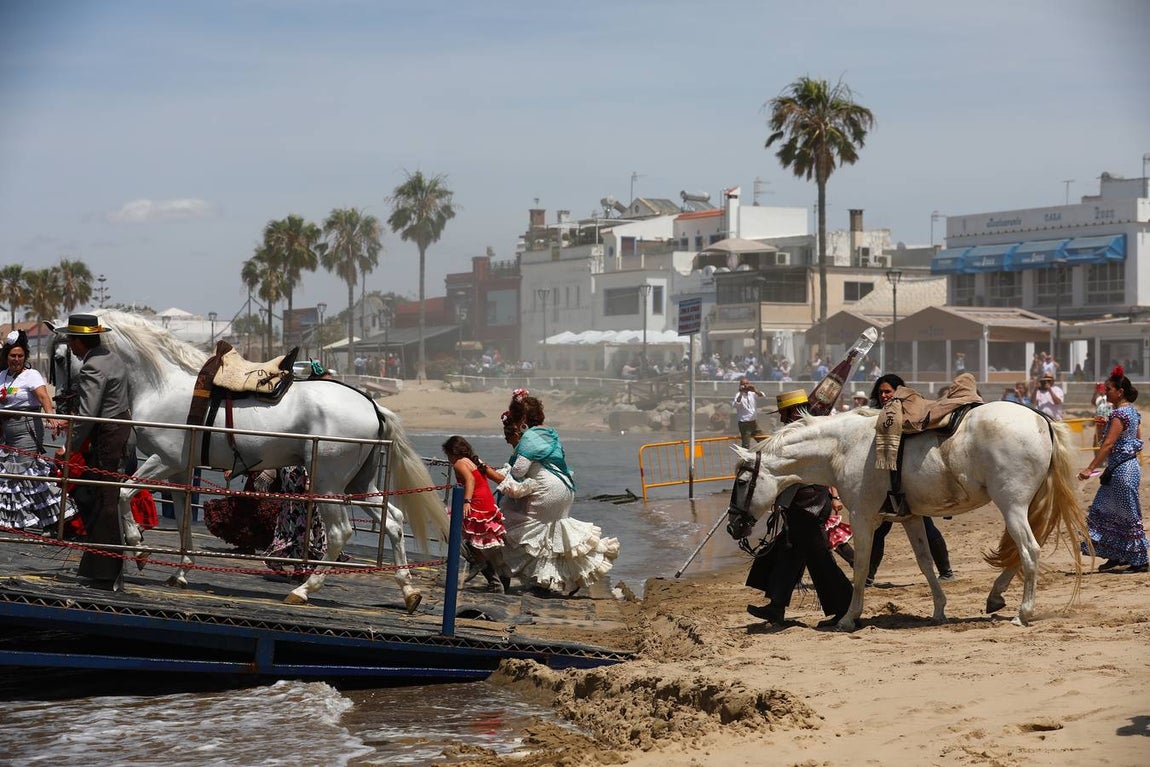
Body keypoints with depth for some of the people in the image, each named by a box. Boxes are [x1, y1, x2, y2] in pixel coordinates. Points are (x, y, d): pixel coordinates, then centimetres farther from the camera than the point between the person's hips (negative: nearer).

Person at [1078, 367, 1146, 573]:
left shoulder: (1119, 414, -18)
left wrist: (1090, 469, -27)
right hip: (1131, 465, 10)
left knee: (1128, 516, -2)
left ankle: (1139, 561, 5)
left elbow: (1108, 444, -25)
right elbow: (1138, 440, 17)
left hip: (1121, 470, -10)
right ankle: (1117, 556, 19)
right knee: (1104, 511, 14)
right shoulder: (1133, 411, 11)